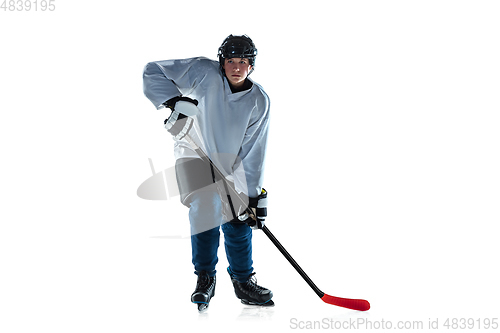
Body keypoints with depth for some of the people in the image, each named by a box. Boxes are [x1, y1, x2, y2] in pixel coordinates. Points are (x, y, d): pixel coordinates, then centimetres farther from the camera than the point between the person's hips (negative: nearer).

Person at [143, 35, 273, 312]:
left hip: (230, 162, 3)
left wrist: (256, 196, -18)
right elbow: (153, 72, -17)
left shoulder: (259, 101, -15)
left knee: (239, 221, 4)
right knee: (206, 208, -21)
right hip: (194, 153, -3)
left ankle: (243, 281, 23)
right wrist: (174, 101, -33)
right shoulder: (204, 73, -21)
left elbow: (253, 152, -14)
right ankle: (205, 279, -7)